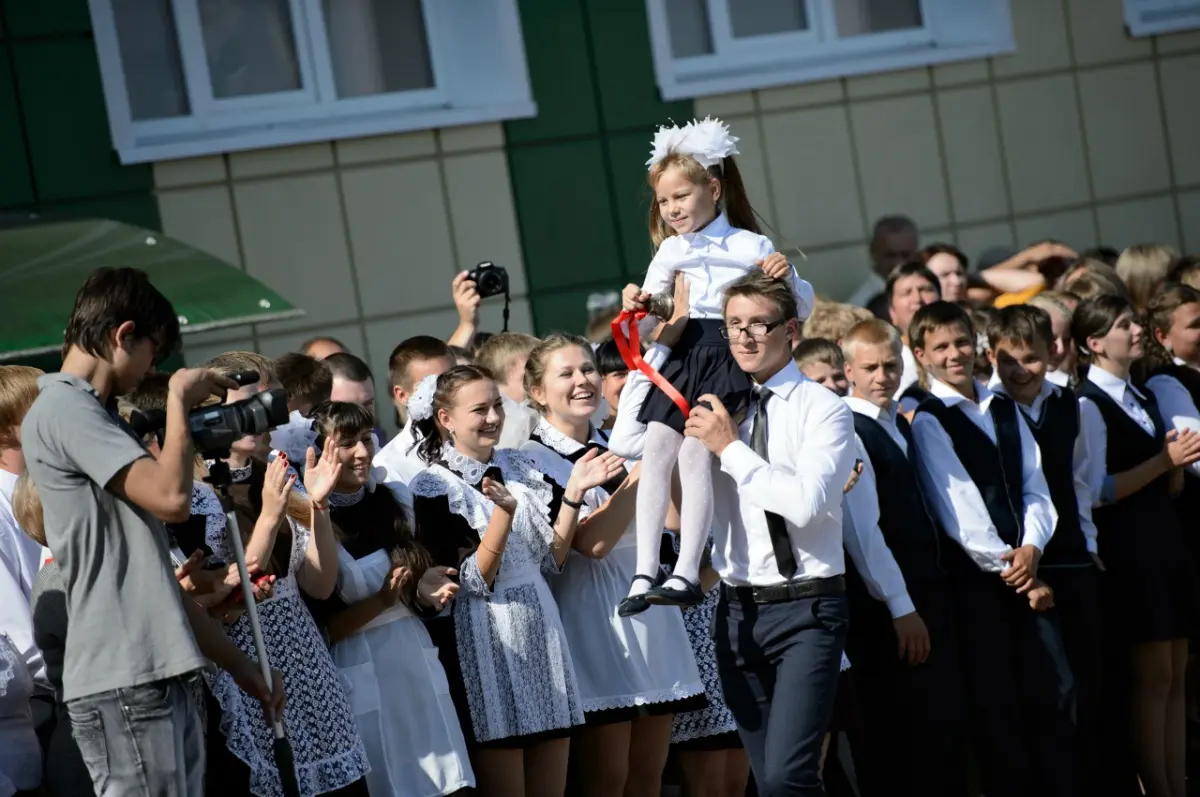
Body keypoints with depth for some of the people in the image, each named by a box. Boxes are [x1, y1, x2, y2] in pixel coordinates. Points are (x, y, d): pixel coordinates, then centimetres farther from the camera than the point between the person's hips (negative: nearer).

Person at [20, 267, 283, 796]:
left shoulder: (91, 415, 23)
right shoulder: (63, 408, -7)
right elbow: (172, 496, -19)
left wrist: (234, 662, 23)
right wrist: (179, 400, -2)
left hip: (159, 678, 9)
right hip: (123, 682, -9)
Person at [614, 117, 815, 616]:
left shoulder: (751, 247, -1)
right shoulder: (670, 252, 12)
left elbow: (802, 309, 3)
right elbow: (647, 309, 24)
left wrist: (786, 277, -17)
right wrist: (636, 303, 0)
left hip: (728, 361, -5)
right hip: (682, 358, 5)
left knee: (695, 452, -21)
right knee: (655, 453, -9)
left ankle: (687, 574, -23)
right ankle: (644, 574, -10)